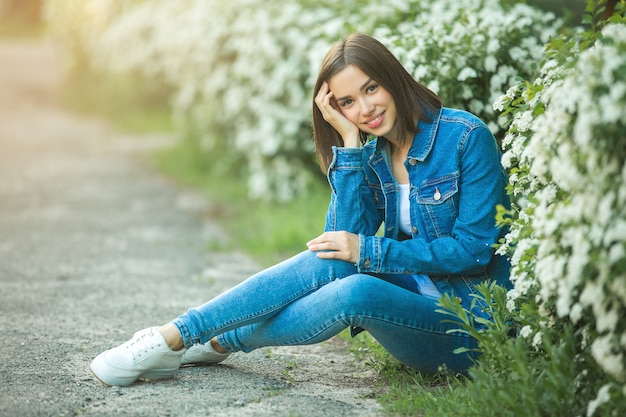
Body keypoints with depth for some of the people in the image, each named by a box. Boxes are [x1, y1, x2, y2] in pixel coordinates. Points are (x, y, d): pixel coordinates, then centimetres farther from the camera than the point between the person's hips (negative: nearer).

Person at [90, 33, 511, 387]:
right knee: (330, 261, -23)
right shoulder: (370, 155, 4)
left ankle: (214, 344, -17)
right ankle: (173, 336, -17)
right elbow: (347, 238, -11)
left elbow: (473, 249, -16)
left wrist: (368, 251, -17)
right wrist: (349, 143, -15)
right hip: (414, 298, 5)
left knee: (357, 290, -32)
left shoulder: (466, 137, -13)